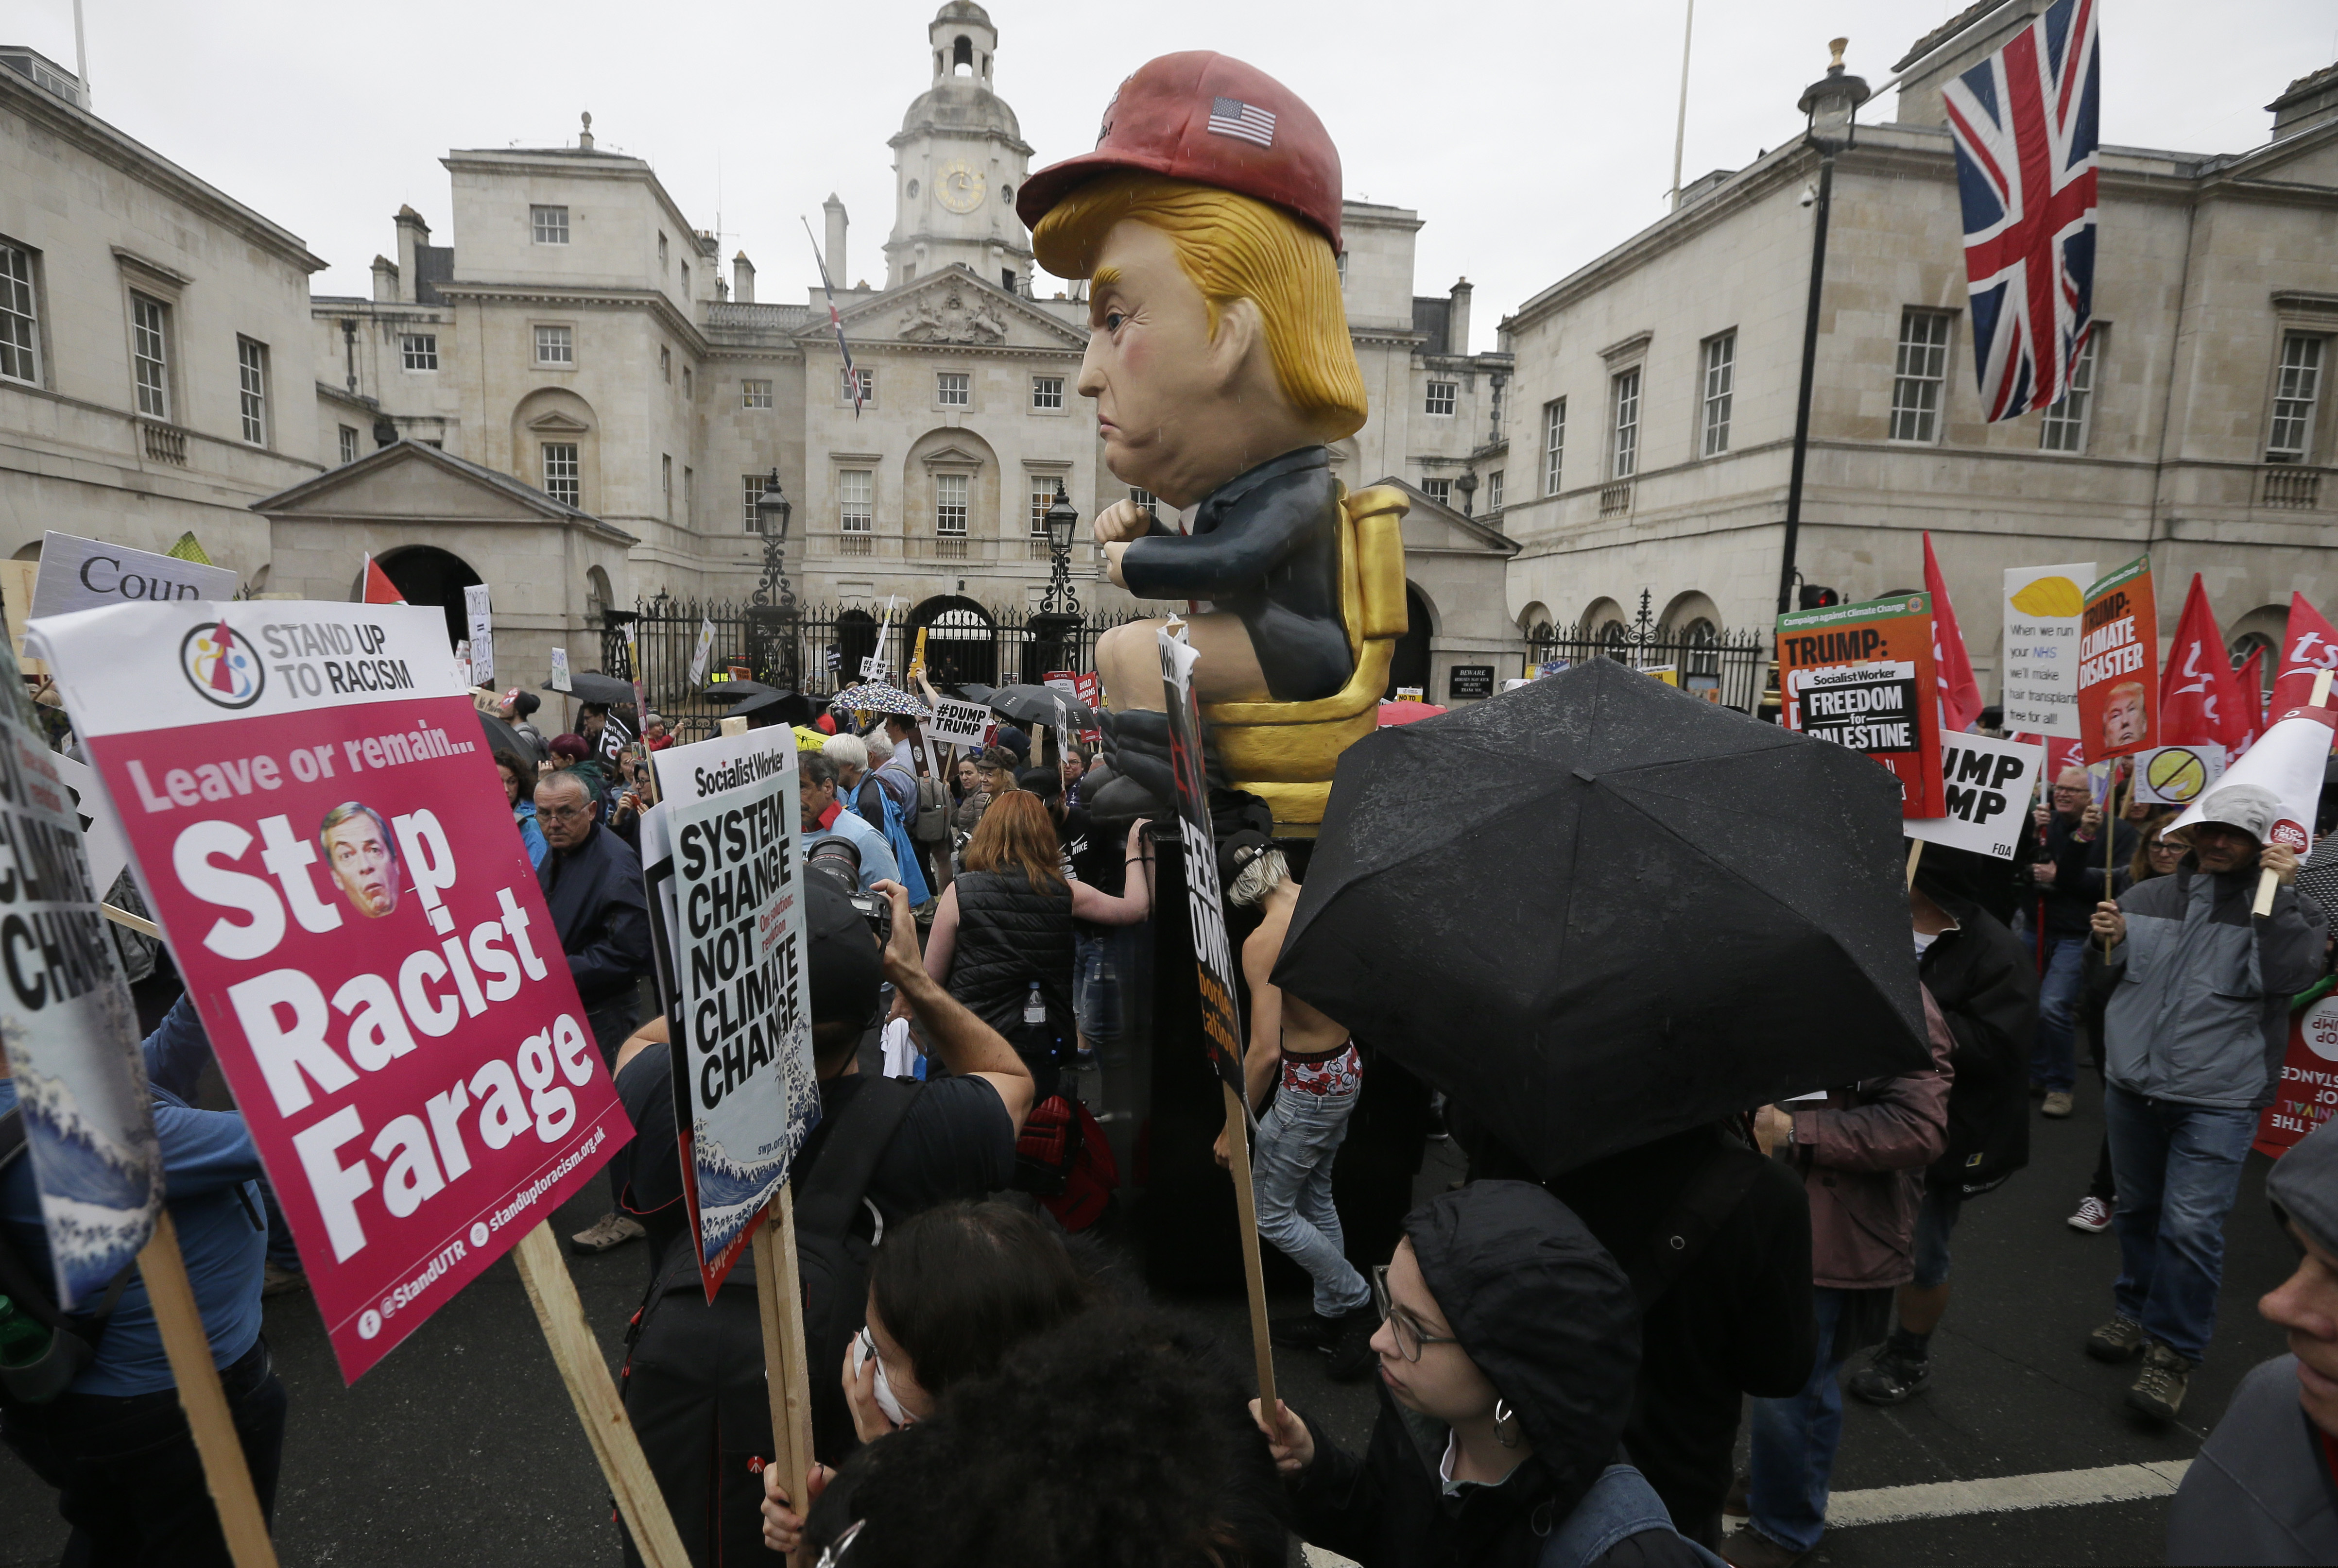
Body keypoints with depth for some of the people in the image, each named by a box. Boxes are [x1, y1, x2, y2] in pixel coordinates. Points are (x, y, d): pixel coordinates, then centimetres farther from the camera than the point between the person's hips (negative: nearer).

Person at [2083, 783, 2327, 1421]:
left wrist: (2278, 893, -23)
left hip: (2217, 1100, -4)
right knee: (2138, 1211, 18)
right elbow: (2110, 976, 14)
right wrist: (2107, 943, -8)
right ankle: (2135, 1313, 37)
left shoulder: (2285, 910, -4)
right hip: (2133, 1085, 4)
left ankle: (2174, 1351, 10)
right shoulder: (2148, 898, 5)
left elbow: (2287, 975, -21)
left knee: (2191, 1228, -7)